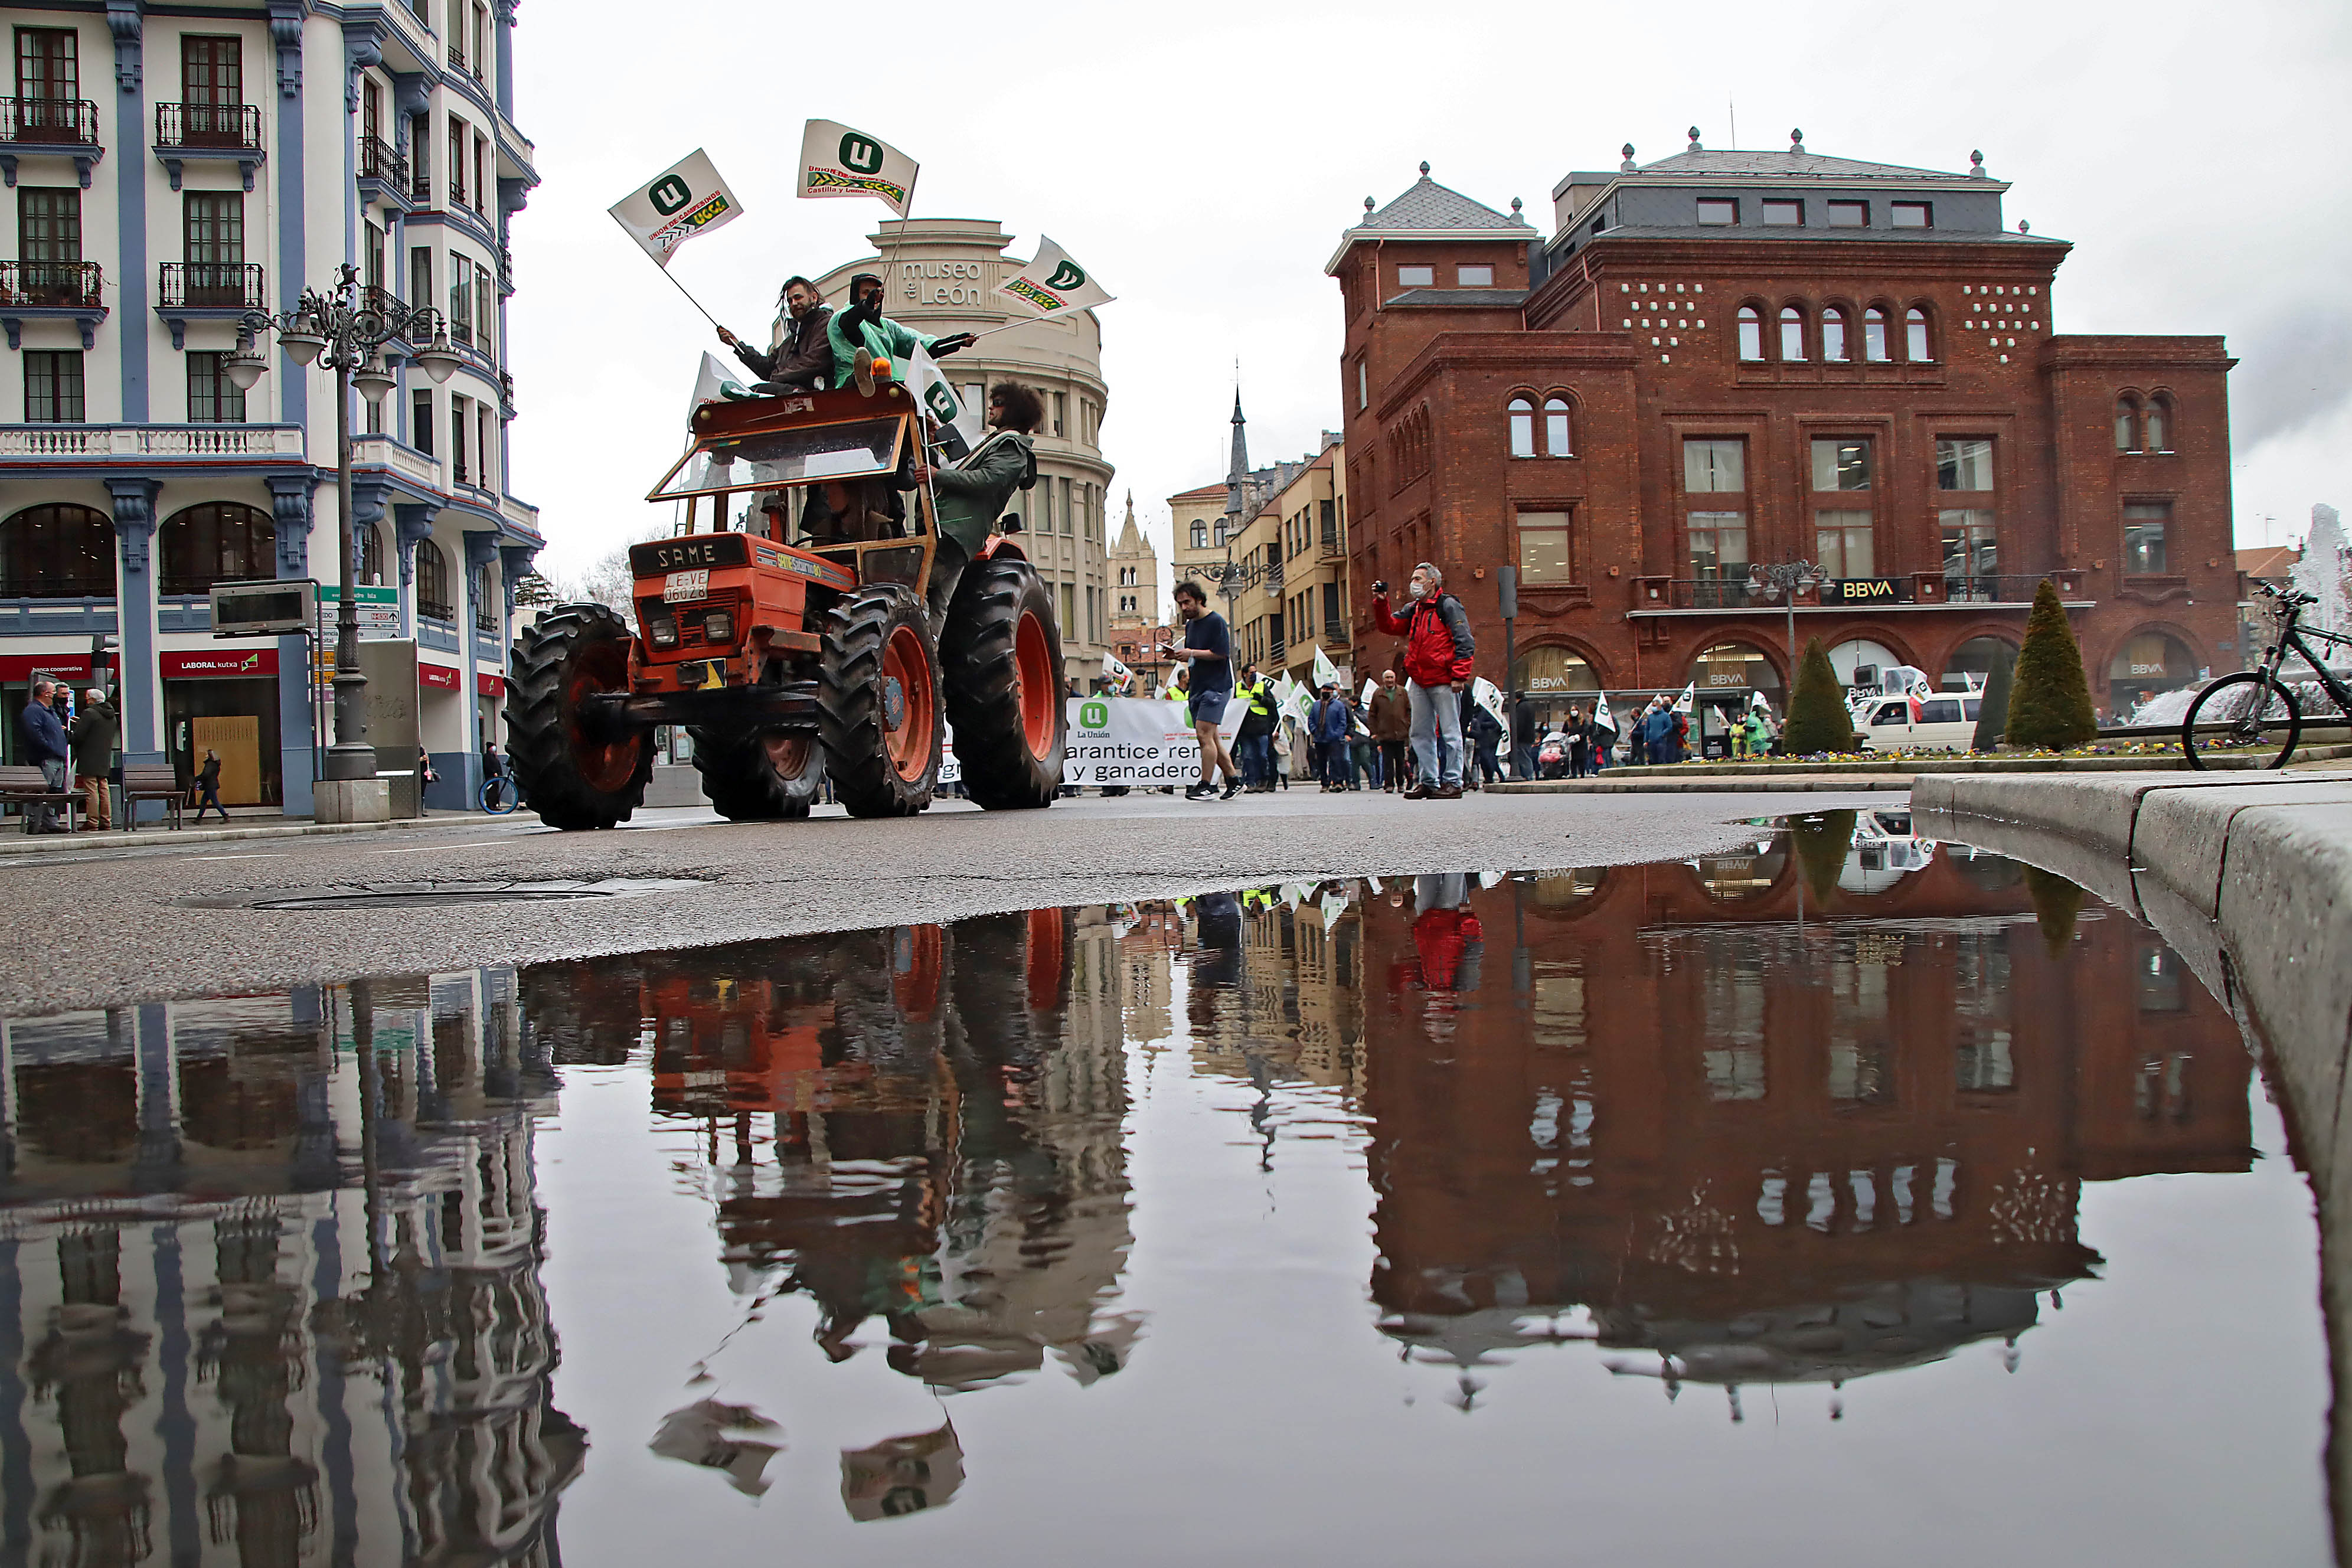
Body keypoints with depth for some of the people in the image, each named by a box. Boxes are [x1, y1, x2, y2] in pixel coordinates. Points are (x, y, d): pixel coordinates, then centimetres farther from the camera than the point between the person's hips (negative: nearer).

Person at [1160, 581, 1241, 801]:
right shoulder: (1190, 625, 18)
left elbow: (1222, 654, -15)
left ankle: (1206, 786, -13)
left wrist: (1192, 653, -17)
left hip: (1216, 686, -9)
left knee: (1204, 734, -15)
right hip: (1197, 687, 9)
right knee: (1210, 737, 8)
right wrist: (1176, 654, 5)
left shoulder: (1216, 622, -8)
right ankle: (1233, 780, 15)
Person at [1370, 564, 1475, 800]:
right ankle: (1429, 781, 15)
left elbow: (1465, 642, -8)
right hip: (1419, 681, 8)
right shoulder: (1413, 610, 18)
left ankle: (1453, 782, -1)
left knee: (1450, 732, -4)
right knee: (1421, 733, 9)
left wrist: (1459, 675, -15)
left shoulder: (1448, 606, -4)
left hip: (1444, 682, -8)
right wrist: (1380, 603, 4)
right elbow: (1390, 626, 19)